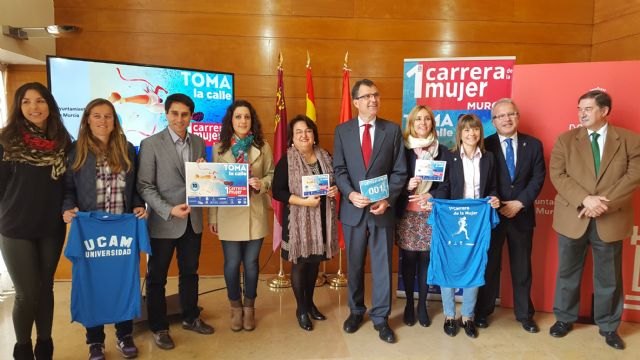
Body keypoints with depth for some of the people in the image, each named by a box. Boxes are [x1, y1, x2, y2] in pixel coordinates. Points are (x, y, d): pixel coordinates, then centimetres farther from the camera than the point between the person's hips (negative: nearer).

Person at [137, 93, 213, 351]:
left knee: (190, 272, 17)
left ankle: (191, 318, 35)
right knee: (157, 277, 9)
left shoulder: (199, 143, 6)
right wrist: (169, 210, -21)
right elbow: (144, 186, -12)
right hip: (163, 222, -4)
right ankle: (159, 327, 25)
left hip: (193, 220, 5)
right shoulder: (151, 144, -9)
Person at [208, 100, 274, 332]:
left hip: (255, 214, 0)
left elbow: (272, 175, 5)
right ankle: (236, 307, 28)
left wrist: (261, 184, -18)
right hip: (229, 214, 0)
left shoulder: (262, 147, 1)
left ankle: (249, 307, 29)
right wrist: (212, 217, 0)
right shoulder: (220, 148, 1)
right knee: (232, 263, 6)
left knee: (251, 262, 10)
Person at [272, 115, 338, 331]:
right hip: (297, 220, -4)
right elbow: (277, 191, -13)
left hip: (321, 219, 5)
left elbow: (335, 182, 16)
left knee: (315, 262, 15)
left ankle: (310, 302, 34)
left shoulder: (325, 157, 6)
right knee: (299, 263, 5)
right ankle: (301, 308, 22)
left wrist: (335, 190, -7)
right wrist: (303, 201, -22)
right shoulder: (286, 161, -8)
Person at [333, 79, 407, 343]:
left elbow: (400, 171, -1)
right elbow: (339, 169, 0)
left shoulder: (393, 130, 2)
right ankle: (356, 311, 33)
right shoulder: (342, 131, 3)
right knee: (354, 265, 14)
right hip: (353, 209, 1)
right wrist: (351, 194, -16)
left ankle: (380, 318, 21)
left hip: (382, 208, -1)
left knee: (382, 265, 6)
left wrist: (387, 200, -12)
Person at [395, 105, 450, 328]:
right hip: (407, 213, -1)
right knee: (408, 259, 5)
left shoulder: (442, 151, 6)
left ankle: (422, 305, 22)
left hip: (431, 213, 1)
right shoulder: (402, 148, 1)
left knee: (426, 259, 6)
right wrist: (407, 186, -18)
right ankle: (409, 303, 22)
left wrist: (431, 196, -12)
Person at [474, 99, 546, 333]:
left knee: (522, 267, 12)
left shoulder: (533, 144, 5)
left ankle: (524, 314, 27)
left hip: (521, 215, 2)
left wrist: (520, 203, -12)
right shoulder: (485, 146, -2)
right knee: (489, 266, 8)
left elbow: (538, 178, -1)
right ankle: (483, 311, 22)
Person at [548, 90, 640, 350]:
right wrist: (585, 199, -20)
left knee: (609, 277, 13)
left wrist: (605, 202, -19)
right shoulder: (565, 140, 2)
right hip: (572, 218, 0)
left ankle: (608, 326, 31)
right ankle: (564, 318, 31)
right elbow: (557, 175, -7)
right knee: (568, 273, 13)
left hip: (611, 220, 0)